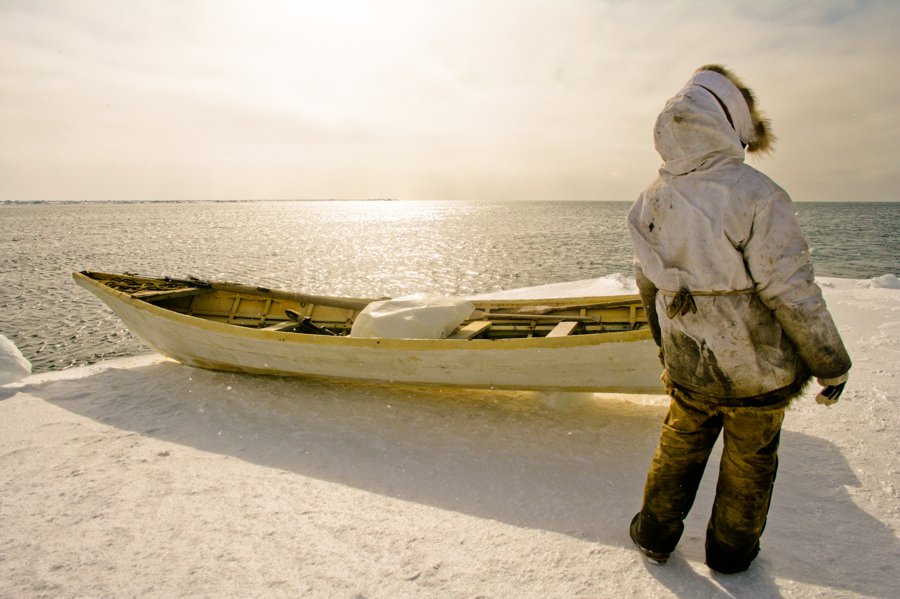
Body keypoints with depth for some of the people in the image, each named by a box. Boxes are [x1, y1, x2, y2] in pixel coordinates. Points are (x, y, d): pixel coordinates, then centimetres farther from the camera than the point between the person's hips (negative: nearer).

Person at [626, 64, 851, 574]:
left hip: (688, 366, 4)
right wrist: (832, 365, -8)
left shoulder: (652, 201, -5)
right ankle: (731, 551, 37)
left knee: (679, 446, 23)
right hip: (757, 370, -4)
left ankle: (656, 534, 37)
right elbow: (793, 293, -21)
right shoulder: (754, 194, -24)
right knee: (750, 461, 18)